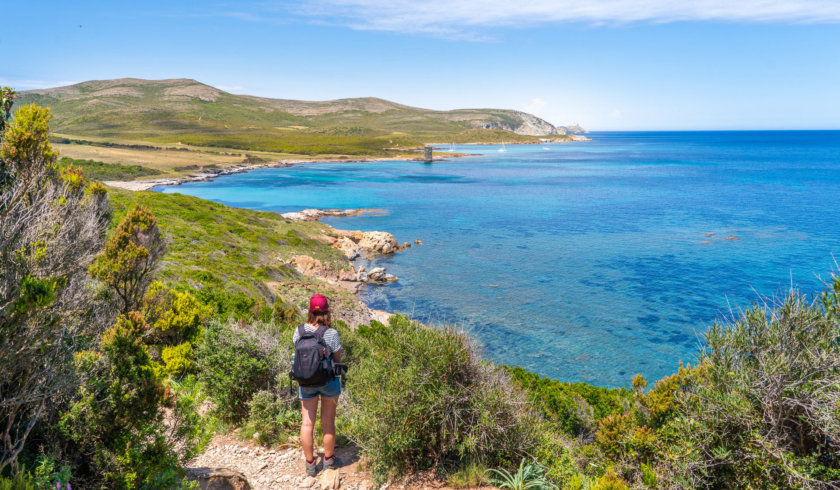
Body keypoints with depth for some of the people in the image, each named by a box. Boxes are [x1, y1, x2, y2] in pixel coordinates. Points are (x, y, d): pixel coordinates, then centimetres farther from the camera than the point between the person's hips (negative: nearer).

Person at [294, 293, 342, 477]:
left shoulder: (299, 330, -11)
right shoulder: (331, 334, -20)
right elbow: (337, 360, -8)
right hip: (328, 380, -2)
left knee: (307, 422, 12)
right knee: (328, 421, 15)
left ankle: (310, 464, 24)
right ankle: (329, 459, 31)